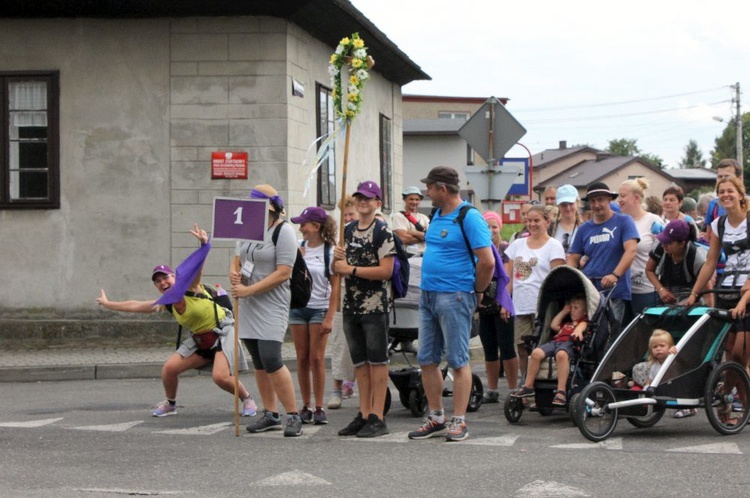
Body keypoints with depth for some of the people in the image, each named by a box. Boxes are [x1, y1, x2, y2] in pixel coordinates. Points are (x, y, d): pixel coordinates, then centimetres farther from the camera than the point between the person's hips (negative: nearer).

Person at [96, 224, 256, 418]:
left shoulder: (189, 287, -17)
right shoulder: (165, 305, 1)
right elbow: (134, 306, 12)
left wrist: (203, 244, -53)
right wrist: (108, 304, 18)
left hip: (223, 331, -7)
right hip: (199, 339, 7)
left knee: (220, 376, -23)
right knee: (169, 368, -4)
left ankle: (247, 400, 4)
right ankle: (170, 404, 23)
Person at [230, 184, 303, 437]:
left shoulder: (284, 231, -10)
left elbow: (283, 273, -17)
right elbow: (238, 258, 24)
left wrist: (248, 290, -19)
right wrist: (234, 272, -1)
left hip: (271, 305, -7)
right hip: (247, 305, 7)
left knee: (271, 360, -16)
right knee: (259, 363, 9)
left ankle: (293, 416, -8)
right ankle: (271, 415, 17)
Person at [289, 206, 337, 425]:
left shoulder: (330, 251, -6)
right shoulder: (298, 248, 5)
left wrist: (330, 317, -12)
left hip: (319, 308, -4)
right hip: (297, 307, 4)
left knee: (317, 358, -5)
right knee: (302, 358, 5)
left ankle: (319, 408, 2)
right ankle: (305, 406, 11)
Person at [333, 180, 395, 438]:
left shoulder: (383, 232, -8)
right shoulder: (348, 230, 15)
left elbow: (386, 271, -17)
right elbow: (341, 268, 20)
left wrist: (351, 269, -14)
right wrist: (337, 258, -3)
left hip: (375, 306, -7)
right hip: (351, 305, 7)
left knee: (377, 361, -3)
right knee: (359, 362, 11)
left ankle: (377, 418, -1)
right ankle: (364, 414, 17)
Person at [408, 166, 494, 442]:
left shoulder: (469, 217, -12)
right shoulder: (437, 216, 14)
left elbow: (487, 261, -17)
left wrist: (476, 291, -6)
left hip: (454, 297, -9)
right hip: (428, 295, 9)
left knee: (458, 360, -3)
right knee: (427, 360, 10)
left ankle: (459, 421, 1)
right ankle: (436, 418, 19)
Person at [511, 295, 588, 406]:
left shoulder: (583, 321, 22)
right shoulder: (567, 323, 44)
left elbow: (582, 325, 0)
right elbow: (554, 325, 37)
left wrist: (578, 331, -25)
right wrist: (564, 311, 41)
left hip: (569, 343, -7)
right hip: (555, 342, 7)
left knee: (561, 354, -42)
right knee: (536, 353, -21)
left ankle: (561, 391, -47)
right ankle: (528, 386, -18)